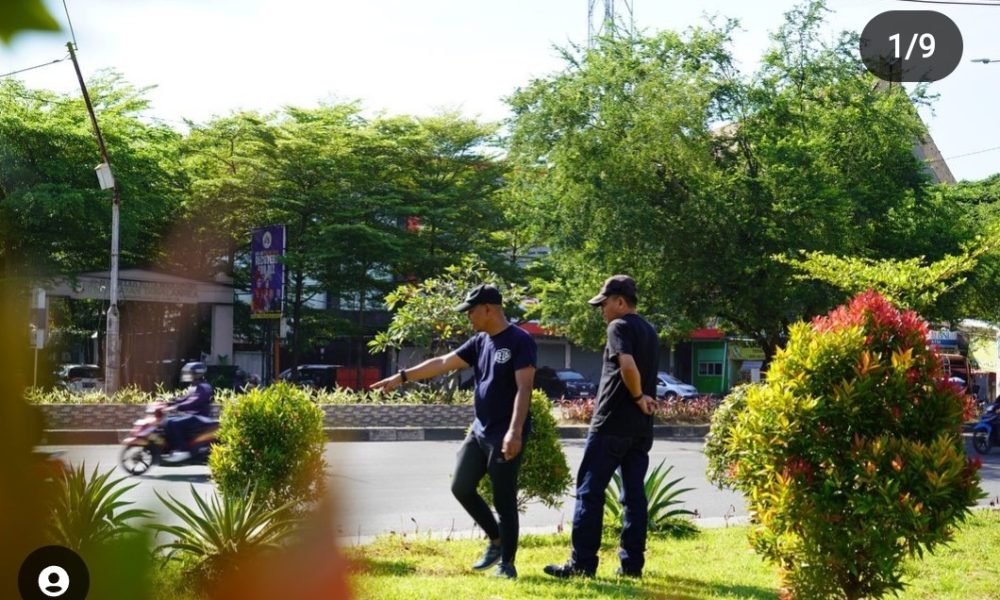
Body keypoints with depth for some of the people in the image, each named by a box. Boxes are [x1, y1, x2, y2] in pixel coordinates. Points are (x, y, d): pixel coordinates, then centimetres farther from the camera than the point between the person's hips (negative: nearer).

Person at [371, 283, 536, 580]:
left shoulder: (520, 342, -14)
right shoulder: (480, 342, 10)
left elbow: (524, 389, -21)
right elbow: (443, 363, 14)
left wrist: (515, 432, -28)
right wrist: (402, 377, 11)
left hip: (505, 437, -8)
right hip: (479, 431, 8)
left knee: (504, 500, -3)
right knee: (461, 488, 11)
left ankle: (507, 562, 8)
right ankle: (496, 540, 25)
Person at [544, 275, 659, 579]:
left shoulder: (620, 327, -10)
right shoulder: (649, 331, 18)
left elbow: (628, 366, -26)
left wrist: (637, 397, -13)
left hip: (612, 423, -8)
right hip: (641, 428, 8)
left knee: (590, 491, -4)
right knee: (634, 495, 7)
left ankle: (582, 563, -5)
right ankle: (632, 563, 7)